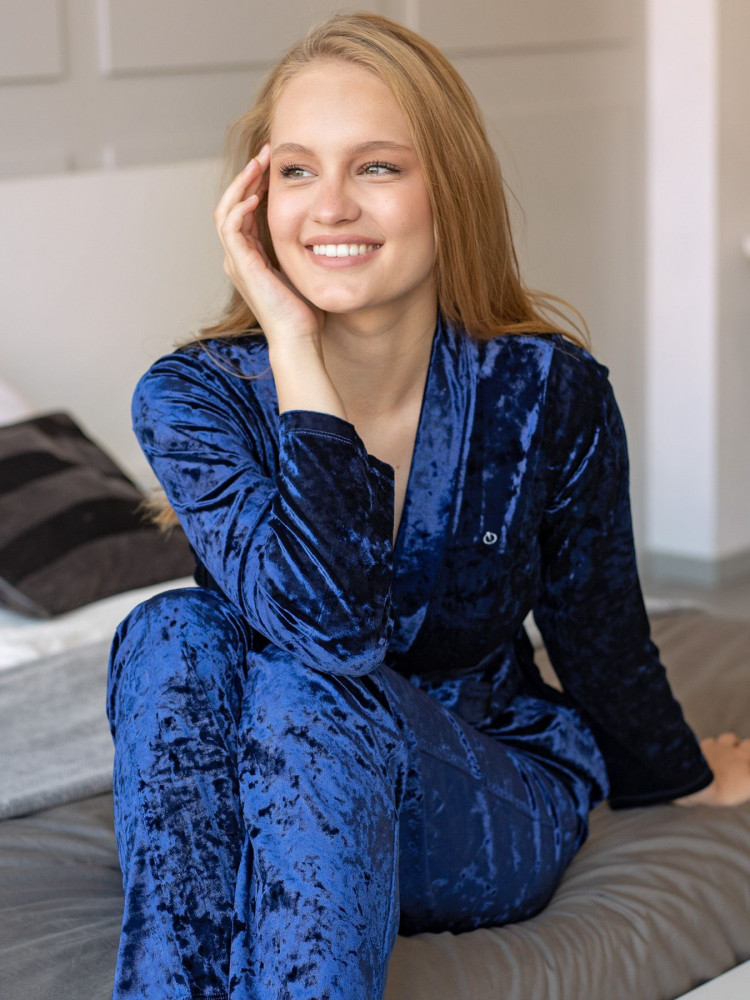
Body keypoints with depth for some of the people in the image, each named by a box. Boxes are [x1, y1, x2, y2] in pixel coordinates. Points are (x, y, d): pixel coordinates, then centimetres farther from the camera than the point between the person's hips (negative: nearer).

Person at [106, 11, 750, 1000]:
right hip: (275, 809, 1)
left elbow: (600, 633, 6)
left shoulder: (550, 391, -13)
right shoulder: (191, 398, -15)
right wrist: (293, 344, -29)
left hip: (493, 819, 0)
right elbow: (330, 621, -32)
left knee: (308, 693, -32)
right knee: (174, 633, -30)